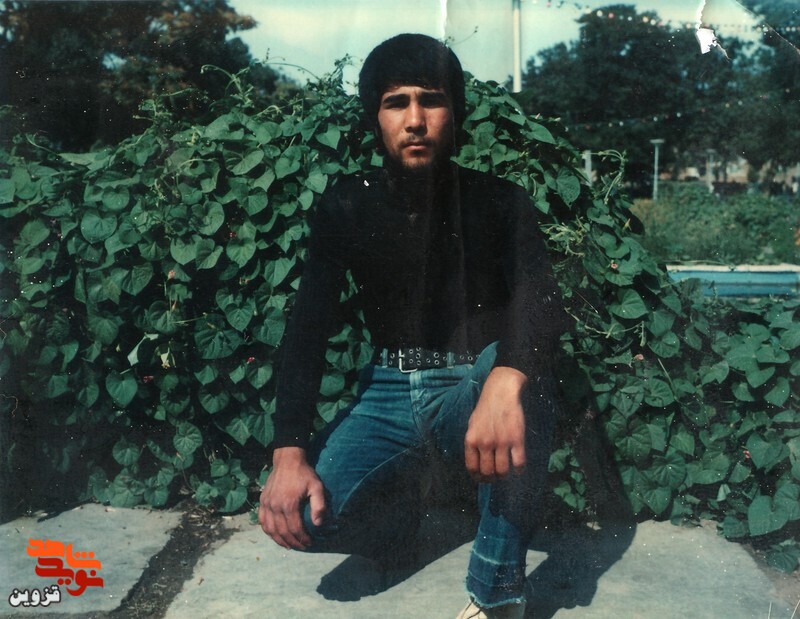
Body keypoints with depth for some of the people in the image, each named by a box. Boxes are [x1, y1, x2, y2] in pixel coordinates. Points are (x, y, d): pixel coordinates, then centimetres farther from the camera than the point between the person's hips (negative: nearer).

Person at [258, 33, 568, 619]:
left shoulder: (499, 202, -7)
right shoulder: (348, 206, -2)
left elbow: (541, 302, -25)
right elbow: (309, 326, -9)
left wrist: (504, 379, -49)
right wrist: (289, 453, -21)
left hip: (472, 390, -2)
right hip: (390, 393, 2)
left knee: (523, 376, -38)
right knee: (303, 516, -22)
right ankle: (402, 496, 12)